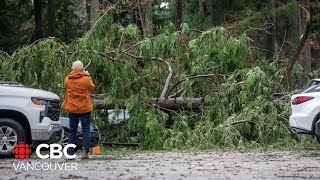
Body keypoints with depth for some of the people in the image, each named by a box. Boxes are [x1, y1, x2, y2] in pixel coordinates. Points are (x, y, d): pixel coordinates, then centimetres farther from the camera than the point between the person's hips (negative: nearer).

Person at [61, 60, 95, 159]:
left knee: (72, 131, 9)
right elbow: (92, 88, 4)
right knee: (86, 130, 4)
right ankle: (85, 151, -7)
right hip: (85, 108, -2)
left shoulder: (67, 80, -5)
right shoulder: (86, 79, -12)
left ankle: (70, 152, 6)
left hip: (72, 109, 2)